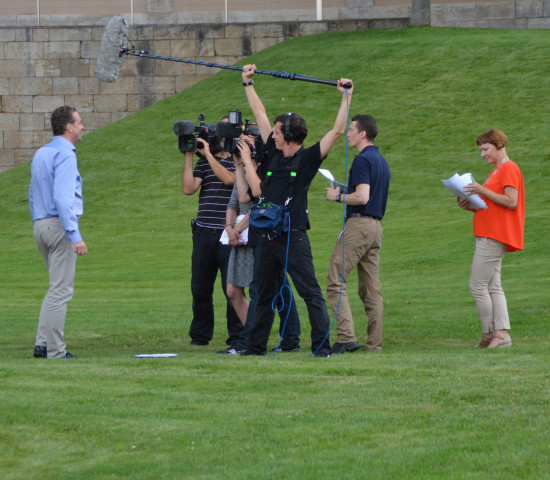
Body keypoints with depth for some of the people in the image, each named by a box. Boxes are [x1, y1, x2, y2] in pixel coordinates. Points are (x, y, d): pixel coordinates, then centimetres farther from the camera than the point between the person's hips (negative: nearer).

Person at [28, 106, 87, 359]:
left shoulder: (40, 154, 16)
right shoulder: (65, 155, -13)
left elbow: (33, 195, 21)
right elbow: (62, 198, -22)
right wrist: (75, 236, -24)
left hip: (40, 225, 9)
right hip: (60, 225, -9)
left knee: (58, 287, 16)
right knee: (61, 289, -5)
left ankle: (42, 344, 9)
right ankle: (55, 351, -4)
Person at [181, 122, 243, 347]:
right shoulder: (204, 161, 13)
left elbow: (228, 178, -17)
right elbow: (189, 188, 2)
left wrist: (208, 153, -9)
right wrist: (189, 156, 0)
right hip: (204, 233, 4)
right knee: (200, 288, 5)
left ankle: (236, 337, 6)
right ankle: (200, 335, 17)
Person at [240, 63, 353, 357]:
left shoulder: (308, 158, -4)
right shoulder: (274, 153, 12)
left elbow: (337, 131, -9)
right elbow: (260, 113, 19)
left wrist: (346, 97, -12)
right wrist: (248, 83, 25)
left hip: (294, 238, -7)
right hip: (268, 238, 7)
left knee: (310, 293, -8)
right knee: (264, 295, 13)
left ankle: (322, 346, -10)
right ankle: (256, 347, 20)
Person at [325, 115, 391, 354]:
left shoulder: (363, 160, -12)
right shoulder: (381, 161, 17)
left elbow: (362, 197, -22)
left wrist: (338, 196, -7)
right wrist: (345, 192, 23)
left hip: (359, 223, -9)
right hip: (376, 225, 9)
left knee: (335, 282, -8)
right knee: (371, 288, 9)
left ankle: (346, 337, -18)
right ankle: (375, 342, 6)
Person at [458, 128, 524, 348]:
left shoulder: (509, 168, -10)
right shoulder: (497, 170, 21)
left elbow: (511, 202, -19)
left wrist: (482, 191, -19)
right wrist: (472, 205, 10)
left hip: (494, 237, -11)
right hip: (489, 236, 11)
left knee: (477, 286, -9)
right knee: (492, 286, 5)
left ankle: (488, 334, -6)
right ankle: (501, 332, 0)